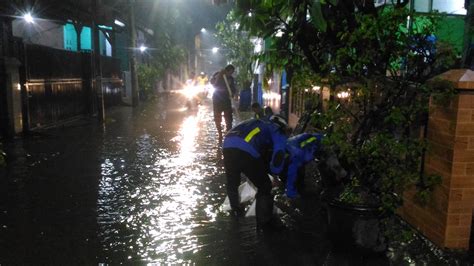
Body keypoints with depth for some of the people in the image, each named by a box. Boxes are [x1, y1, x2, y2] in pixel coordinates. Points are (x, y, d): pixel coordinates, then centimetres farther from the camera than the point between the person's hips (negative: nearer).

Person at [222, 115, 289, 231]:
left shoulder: (260, 124, 40)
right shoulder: (278, 132, 22)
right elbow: (278, 155, 4)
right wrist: (274, 170, 22)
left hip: (227, 146, 7)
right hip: (247, 152, -6)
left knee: (232, 182, 31)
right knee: (264, 187, 14)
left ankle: (235, 209, 53)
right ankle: (264, 222, 21)